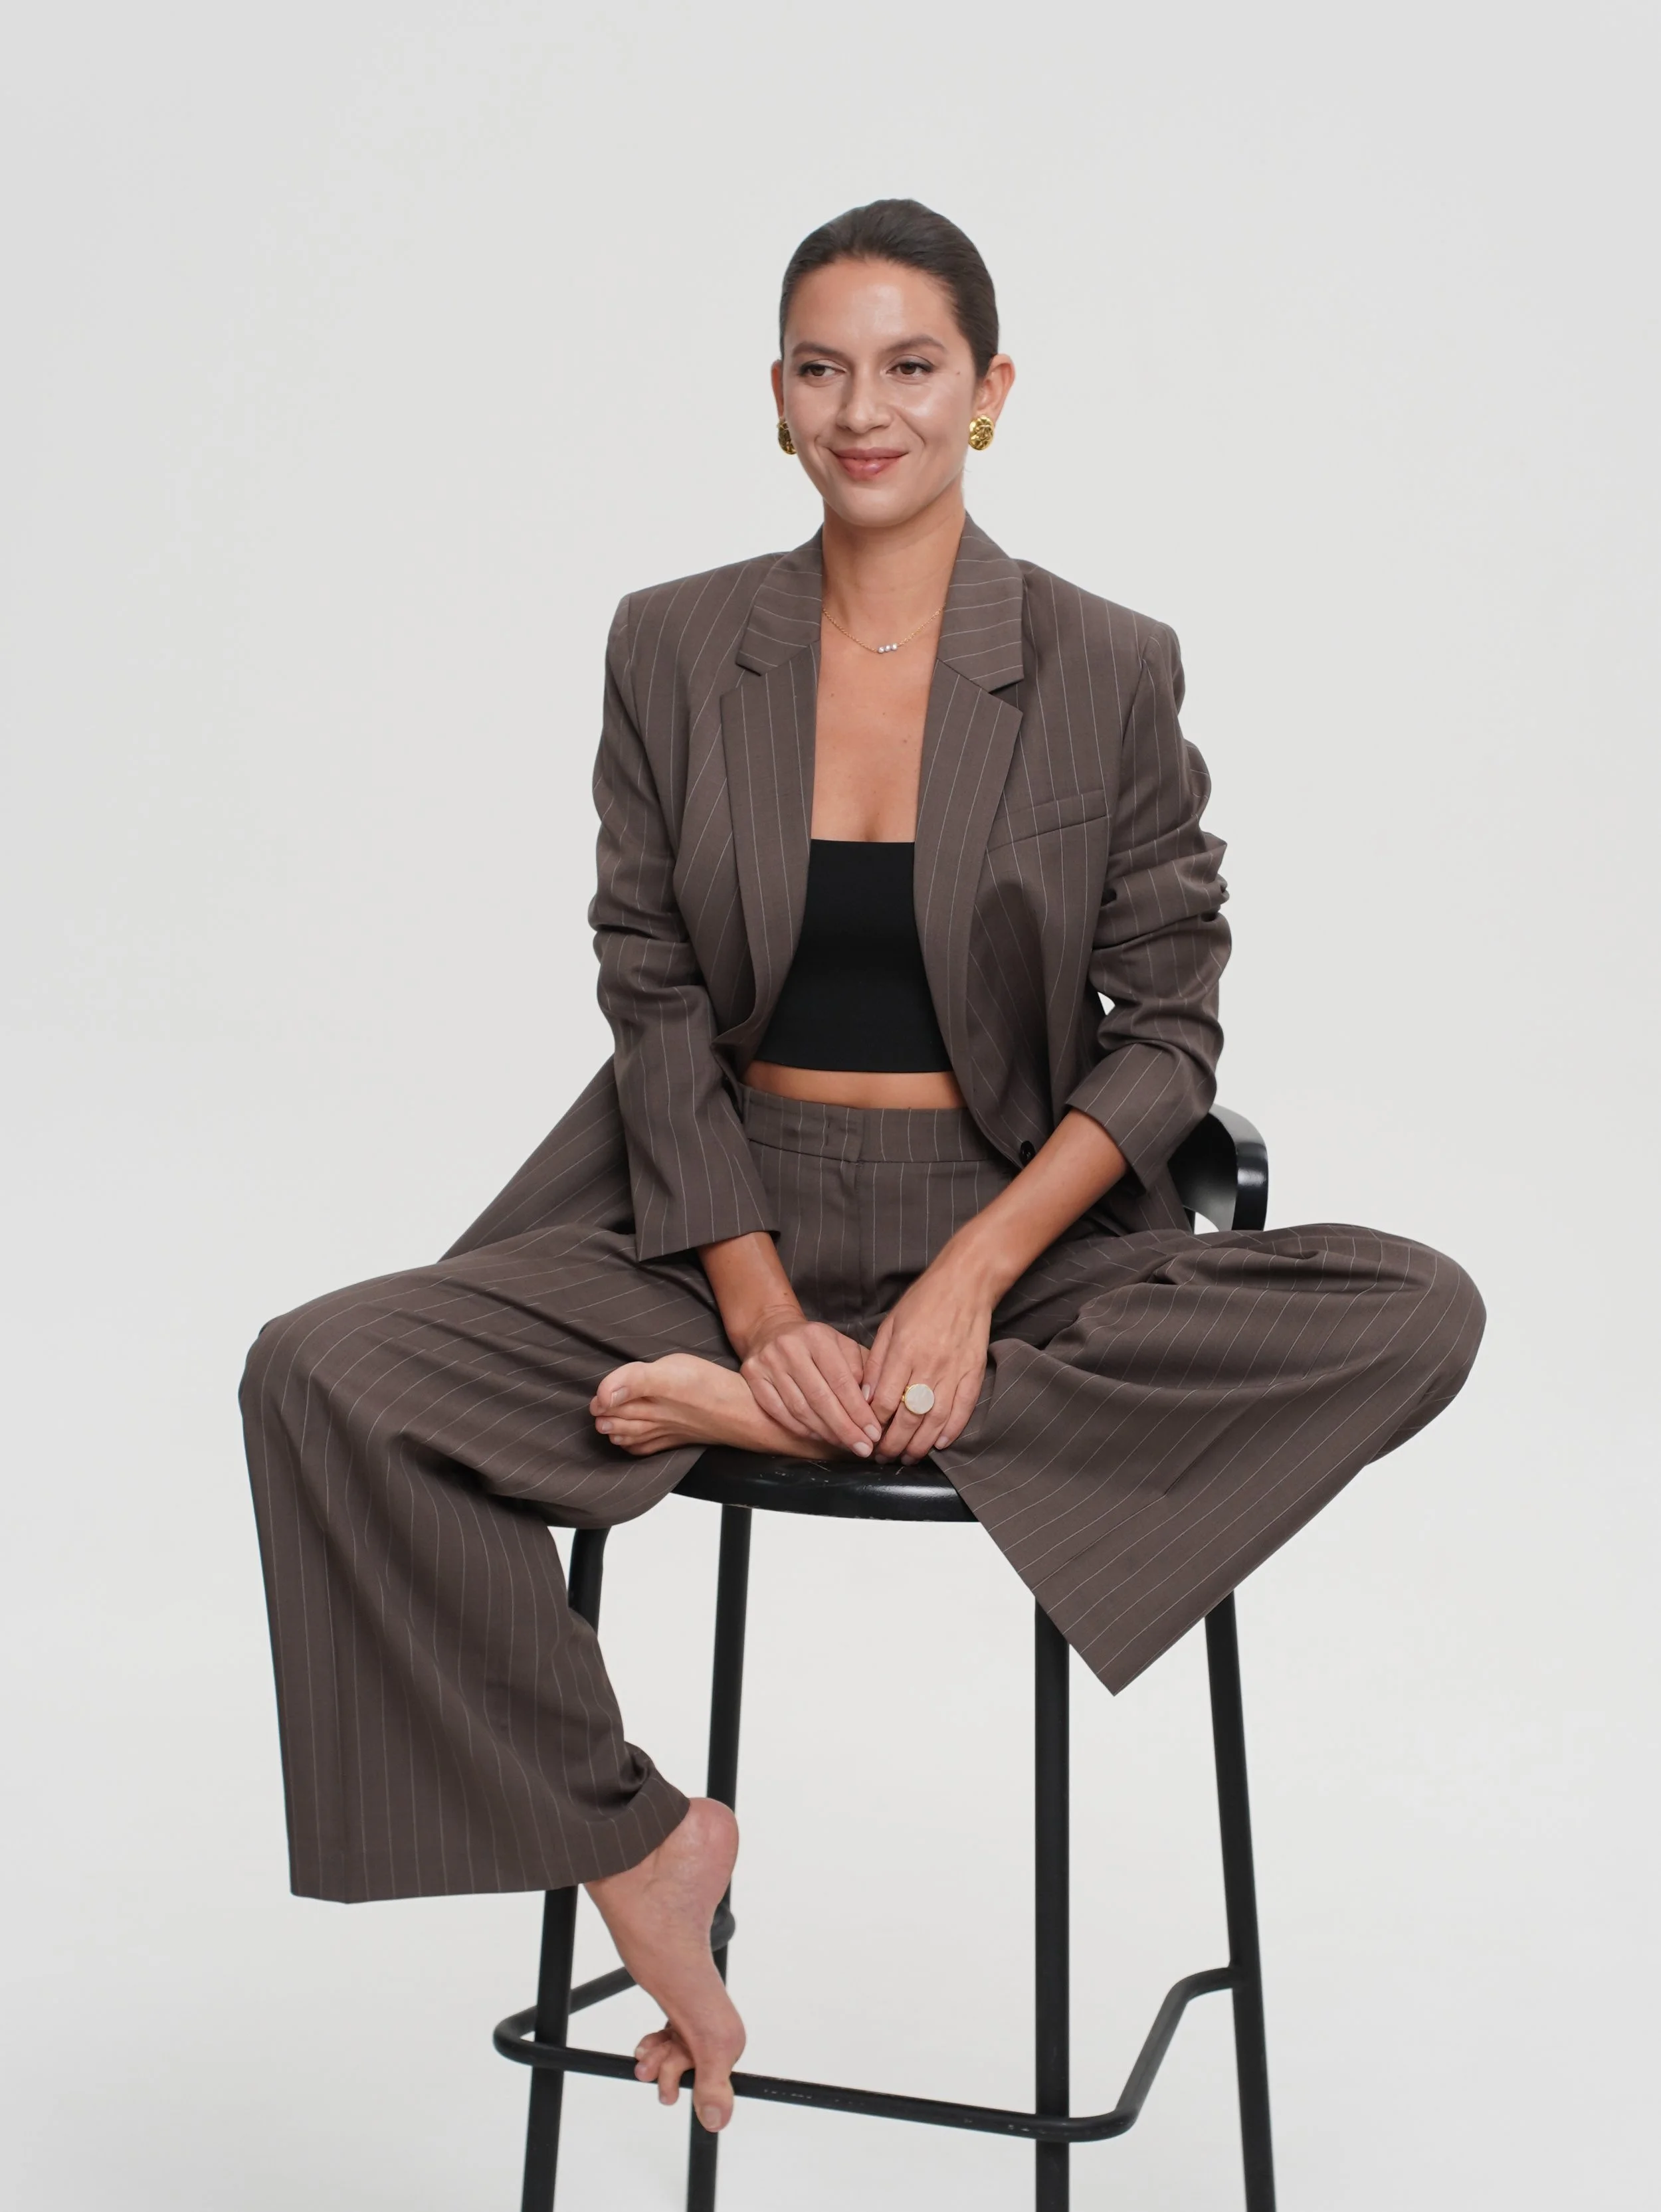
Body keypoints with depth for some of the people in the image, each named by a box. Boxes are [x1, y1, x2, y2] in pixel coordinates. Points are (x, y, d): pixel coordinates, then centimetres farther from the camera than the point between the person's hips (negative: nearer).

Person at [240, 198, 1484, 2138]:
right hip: (723, 1221, 1)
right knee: (322, 1378, -22)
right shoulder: (675, 649, 3)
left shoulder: (1105, 671, -1)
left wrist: (969, 1282, -16)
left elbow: (1167, 1028, -1)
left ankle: (771, 1422, -24)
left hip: (1022, 1226, 0)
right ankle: (633, 1840, -8)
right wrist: (766, 1307, -14)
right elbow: (657, 1004, 1)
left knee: (1419, 1318, -26)